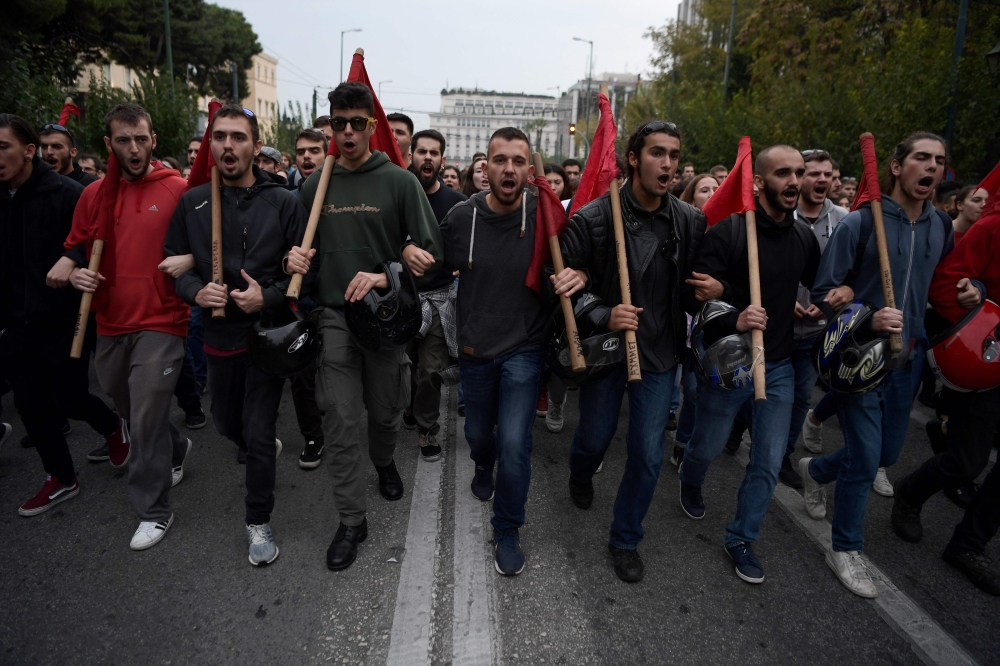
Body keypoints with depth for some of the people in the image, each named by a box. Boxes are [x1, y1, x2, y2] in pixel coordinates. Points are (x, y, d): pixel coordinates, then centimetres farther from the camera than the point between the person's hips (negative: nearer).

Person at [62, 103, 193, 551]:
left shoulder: (178, 190, -8)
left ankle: (154, 511, 13)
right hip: (109, 324, 6)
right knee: (128, 409, 21)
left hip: (160, 323, -6)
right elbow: (75, 248, 16)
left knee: (146, 420, -3)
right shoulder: (94, 195, 6)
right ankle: (175, 449, 49)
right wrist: (75, 272, -4)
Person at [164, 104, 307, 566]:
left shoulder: (283, 203, -6)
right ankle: (266, 449, 54)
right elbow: (173, 261, 8)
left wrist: (268, 297, -19)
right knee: (226, 422, 20)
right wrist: (196, 291, -11)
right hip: (220, 333, 4)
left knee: (258, 434, -1)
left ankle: (258, 522, 18)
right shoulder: (193, 202, 2)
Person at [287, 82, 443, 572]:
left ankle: (384, 462, 48)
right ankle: (352, 520, 15)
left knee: (385, 411, 14)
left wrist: (384, 278, -21)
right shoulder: (316, 187, 7)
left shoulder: (400, 182, -3)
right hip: (333, 317, 2)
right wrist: (296, 257, -7)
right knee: (339, 421, 0)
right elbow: (304, 250, 17)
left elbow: (431, 253, -8)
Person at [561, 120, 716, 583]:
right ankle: (581, 475, 55)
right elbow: (564, 287, -12)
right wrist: (604, 316, -25)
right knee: (594, 439, 16)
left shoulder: (691, 222, -4)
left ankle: (626, 539, 30)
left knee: (648, 454, 7)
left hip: (660, 354, 2)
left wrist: (712, 288, -12)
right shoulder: (593, 218, -14)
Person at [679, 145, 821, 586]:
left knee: (769, 462, 8)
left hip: (778, 366, 5)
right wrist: (733, 320, -36)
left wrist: (818, 306, 3)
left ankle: (741, 539, 27)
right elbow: (694, 294, -22)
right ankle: (690, 483, 50)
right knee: (708, 447, 14)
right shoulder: (728, 231, -16)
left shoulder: (805, 237, 4)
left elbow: (816, 283, 23)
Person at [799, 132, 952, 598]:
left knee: (887, 454, 17)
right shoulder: (859, 223, -13)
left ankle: (815, 470, 45)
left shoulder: (941, 228, 5)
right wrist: (867, 319, -26)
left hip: (905, 360, 6)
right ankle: (845, 549, 18)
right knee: (864, 459, -2)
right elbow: (824, 292, -12)